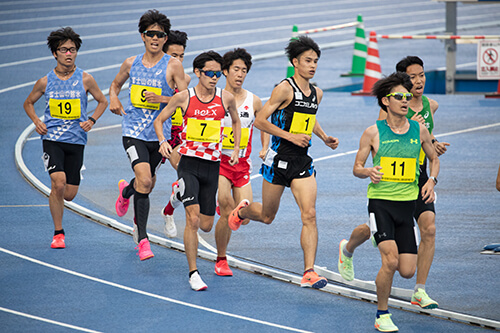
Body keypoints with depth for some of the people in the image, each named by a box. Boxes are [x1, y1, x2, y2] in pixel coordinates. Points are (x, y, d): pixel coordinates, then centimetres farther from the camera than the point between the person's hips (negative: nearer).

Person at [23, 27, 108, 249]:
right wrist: (36, 121, -1)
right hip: (52, 137, -1)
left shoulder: (85, 79, 0)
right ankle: (58, 233, -5)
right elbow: (28, 103, 17)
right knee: (58, 183, -20)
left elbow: (102, 101, 13)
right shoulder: (45, 82, 1)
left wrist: (92, 120, -3)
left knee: (69, 194, 1)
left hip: (76, 140, 1)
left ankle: (54, 197, 40)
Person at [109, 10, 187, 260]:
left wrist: (161, 99, -21)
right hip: (133, 131, -1)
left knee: (148, 184, 16)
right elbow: (116, 84, 24)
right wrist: (113, 99, 3)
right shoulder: (131, 63, 5)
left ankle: (126, 191, 54)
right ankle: (142, 239, -14)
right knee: (145, 180, -20)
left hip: (159, 134, 1)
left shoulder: (173, 65, -4)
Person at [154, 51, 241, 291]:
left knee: (206, 225, 8)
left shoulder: (226, 98, 2)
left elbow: (236, 122, 23)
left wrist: (236, 148, 13)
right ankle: (193, 273, -10)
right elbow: (159, 120, 7)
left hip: (212, 165, 3)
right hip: (189, 164, -3)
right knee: (193, 218, -16)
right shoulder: (184, 97, -4)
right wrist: (162, 142, -11)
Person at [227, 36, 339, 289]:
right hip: (279, 159, -5)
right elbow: (260, 121, -15)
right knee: (267, 216, 11)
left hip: (302, 162, 5)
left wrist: (324, 137, 13)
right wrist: (290, 136, -20)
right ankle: (243, 210, 47)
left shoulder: (316, 94, 9)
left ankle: (309, 273, -13)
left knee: (309, 215, -11)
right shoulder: (285, 89, -13)